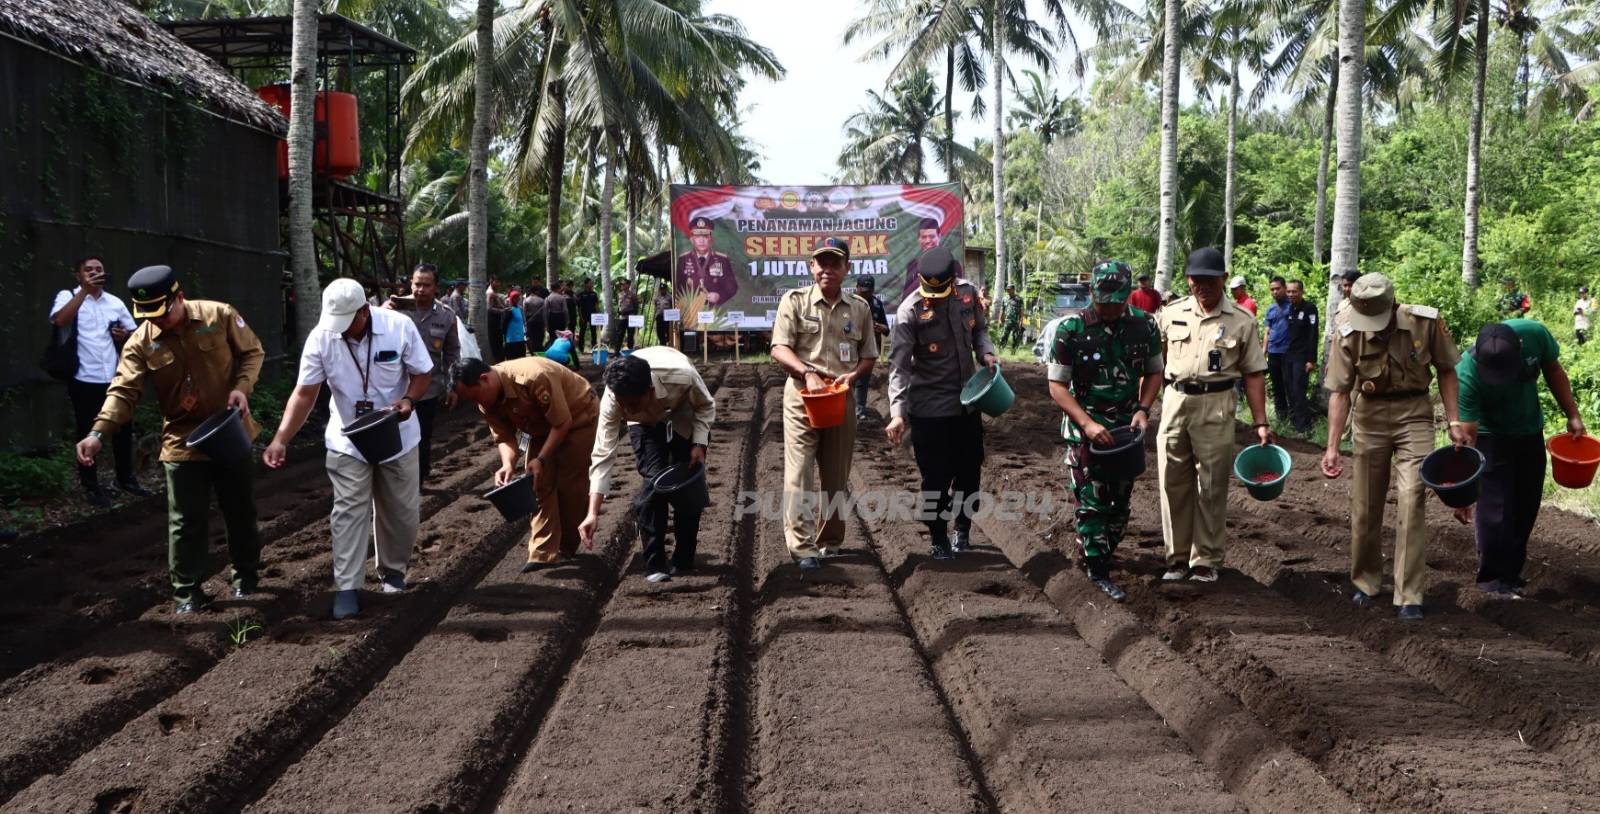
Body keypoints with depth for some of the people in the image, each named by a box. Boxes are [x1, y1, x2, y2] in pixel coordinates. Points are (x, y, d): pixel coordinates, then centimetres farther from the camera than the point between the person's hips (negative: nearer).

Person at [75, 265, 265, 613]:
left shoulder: (220, 316, -11)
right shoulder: (140, 343, -10)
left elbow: (252, 352, 0)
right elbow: (123, 391, -16)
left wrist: (242, 387, -17)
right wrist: (98, 432, -31)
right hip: (182, 442, 0)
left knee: (241, 511, 14)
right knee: (186, 522, 0)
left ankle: (246, 574, 32)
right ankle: (188, 592, 11)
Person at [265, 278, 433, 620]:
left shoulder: (400, 327, -19)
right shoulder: (321, 337, -17)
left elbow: (423, 373, -8)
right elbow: (305, 393, -15)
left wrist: (409, 399, -29)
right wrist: (281, 440, -24)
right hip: (347, 441, 0)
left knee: (401, 510, 12)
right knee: (348, 511, -4)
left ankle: (393, 570, 33)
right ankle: (347, 587, 1)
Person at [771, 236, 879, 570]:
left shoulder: (860, 307, 9)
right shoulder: (795, 300, -1)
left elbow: (869, 356, 13)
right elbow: (779, 349, -8)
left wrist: (852, 375, -9)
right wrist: (807, 373, -23)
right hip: (802, 395, -3)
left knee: (837, 476, 11)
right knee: (800, 473, -10)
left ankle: (831, 542, 23)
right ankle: (803, 547, -10)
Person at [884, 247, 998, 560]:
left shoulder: (968, 294, -4)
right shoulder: (910, 311, -19)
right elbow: (899, 366, -21)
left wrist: (986, 352, -8)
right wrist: (897, 413, -31)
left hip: (968, 402, 5)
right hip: (930, 408, -5)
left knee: (969, 470, 15)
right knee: (937, 476, 1)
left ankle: (962, 528, 35)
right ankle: (938, 537, 21)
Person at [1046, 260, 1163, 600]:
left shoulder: (1144, 326, -3)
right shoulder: (1071, 330, -14)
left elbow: (1153, 372, 10)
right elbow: (1057, 386, -11)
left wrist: (1143, 410, -7)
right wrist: (1088, 424, -22)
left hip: (1128, 428, 4)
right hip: (1086, 429, -4)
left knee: (1121, 499, 13)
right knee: (1092, 502, -3)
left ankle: (1104, 551, 31)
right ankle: (1099, 571, 5)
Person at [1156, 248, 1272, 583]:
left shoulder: (1241, 321, -1)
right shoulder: (1172, 313, 5)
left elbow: (1253, 374, 1)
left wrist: (1260, 423, -3)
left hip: (1215, 406, -2)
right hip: (1175, 400, 2)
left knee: (1212, 487, 4)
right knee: (1173, 483, 8)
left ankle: (1206, 560, 15)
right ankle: (1177, 556, 20)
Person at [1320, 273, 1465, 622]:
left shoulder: (1426, 322, -14)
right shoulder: (1349, 335, -13)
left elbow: (1446, 371, 1)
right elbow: (1339, 392, -8)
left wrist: (1453, 422, -3)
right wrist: (1332, 447, -13)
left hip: (1414, 414, -1)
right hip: (1370, 416, 1)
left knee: (1411, 499, -13)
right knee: (1365, 504, 8)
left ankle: (1409, 596, -8)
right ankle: (1365, 583, 28)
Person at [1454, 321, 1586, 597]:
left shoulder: (1535, 335, -27)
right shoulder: (1467, 375, -35)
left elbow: (1554, 372, -4)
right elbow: (1467, 436, -32)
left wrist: (1573, 416, -3)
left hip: (1530, 434, 4)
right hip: (1491, 438, -4)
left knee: (1526, 508, 11)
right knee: (1495, 512, -10)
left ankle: (1512, 572, 24)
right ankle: (1493, 579, 3)